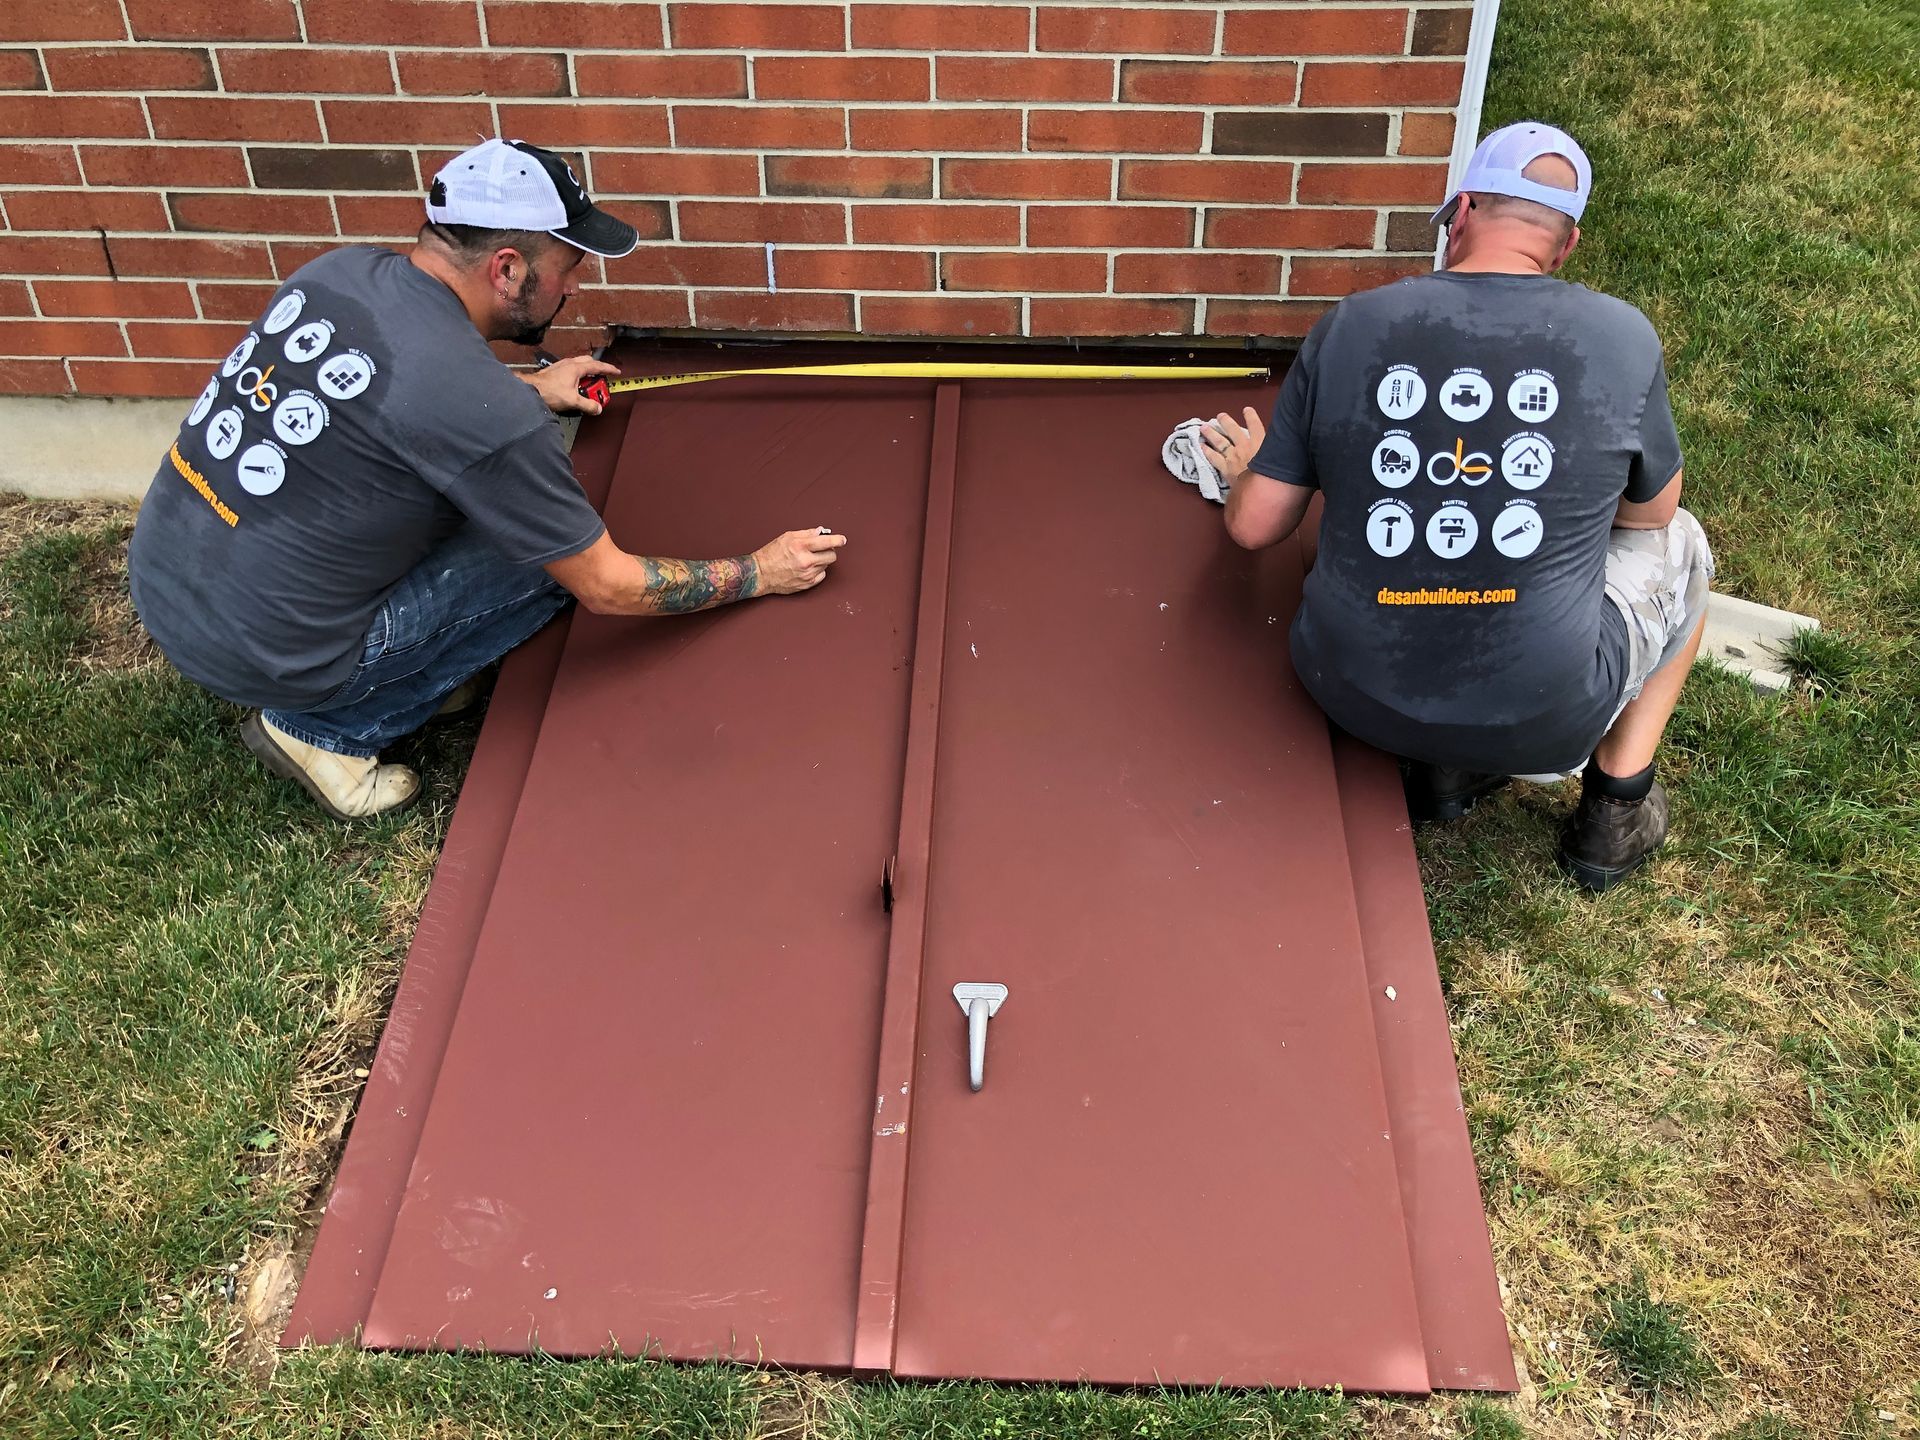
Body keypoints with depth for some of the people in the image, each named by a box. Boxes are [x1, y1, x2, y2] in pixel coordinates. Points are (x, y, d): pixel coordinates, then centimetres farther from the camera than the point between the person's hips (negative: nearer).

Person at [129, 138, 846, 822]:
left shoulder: (340, 269, -1)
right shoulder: (487, 412, -24)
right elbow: (608, 587, -12)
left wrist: (530, 389, 29)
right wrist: (756, 574, 0)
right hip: (245, 651, -8)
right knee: (549, 555, -3)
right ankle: (329, 732, 2)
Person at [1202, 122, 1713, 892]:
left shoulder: (1348, 327, -6)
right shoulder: (1623, 338, -8)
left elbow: (1254, 526, 0)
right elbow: (1653, 510, 10)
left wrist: (1251, 468, 23)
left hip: (1354, 695, 2)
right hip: (1540, 720, -1)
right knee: (1678, 545, 27)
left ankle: (1444, 767, 25)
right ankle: (1615, 807, 25)